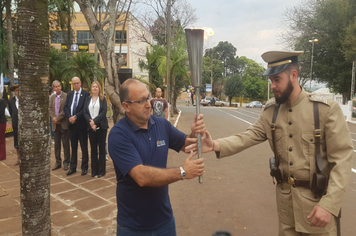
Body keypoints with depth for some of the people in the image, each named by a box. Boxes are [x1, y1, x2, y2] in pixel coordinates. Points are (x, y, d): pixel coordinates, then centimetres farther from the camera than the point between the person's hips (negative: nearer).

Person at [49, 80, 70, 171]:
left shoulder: (66, 96, -7)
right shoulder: (51, 97, 12)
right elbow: (50, 109, 9)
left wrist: (58, 118, -14)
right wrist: (53, 117, -8)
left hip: (64, 123, -5)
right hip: (55, 124, 5)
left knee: (65, 144, 1)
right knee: (56, 144, 11)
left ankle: (66, 162, 11)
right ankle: (58, 162, 21)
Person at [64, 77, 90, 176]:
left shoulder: (86, 94, -4)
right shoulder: (69, 94, 13)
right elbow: (66, 107, 7)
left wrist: (75, 117, -15)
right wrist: (69, 117, -9)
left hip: (81, 123, -5)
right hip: (71, 123, 5)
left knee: (84, 147, 4)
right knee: (73, 147, 12)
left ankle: (84, 167, 14)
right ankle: (72, 167, 21)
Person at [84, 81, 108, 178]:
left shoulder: (103, 99, 3)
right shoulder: (88, 99, 11)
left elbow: (104, 112, -8)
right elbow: (85, 112, 4)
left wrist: (95, 121, -16)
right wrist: (90, 122, -12)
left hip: (101, 126, -3)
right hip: (91, 127, 3)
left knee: (102, 148, 2)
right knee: (93, 149, 7)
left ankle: (101, 170, 9)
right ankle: (94, 170, 15)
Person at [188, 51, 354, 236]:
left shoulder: (327, 109, -14)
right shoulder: (271, 110, -1)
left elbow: (342, 159, -15)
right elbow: (250, 136, -8)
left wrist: (329, 204, -21)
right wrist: (216, 145, -25)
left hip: (318, 198, -4)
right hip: (285, 196, 4)